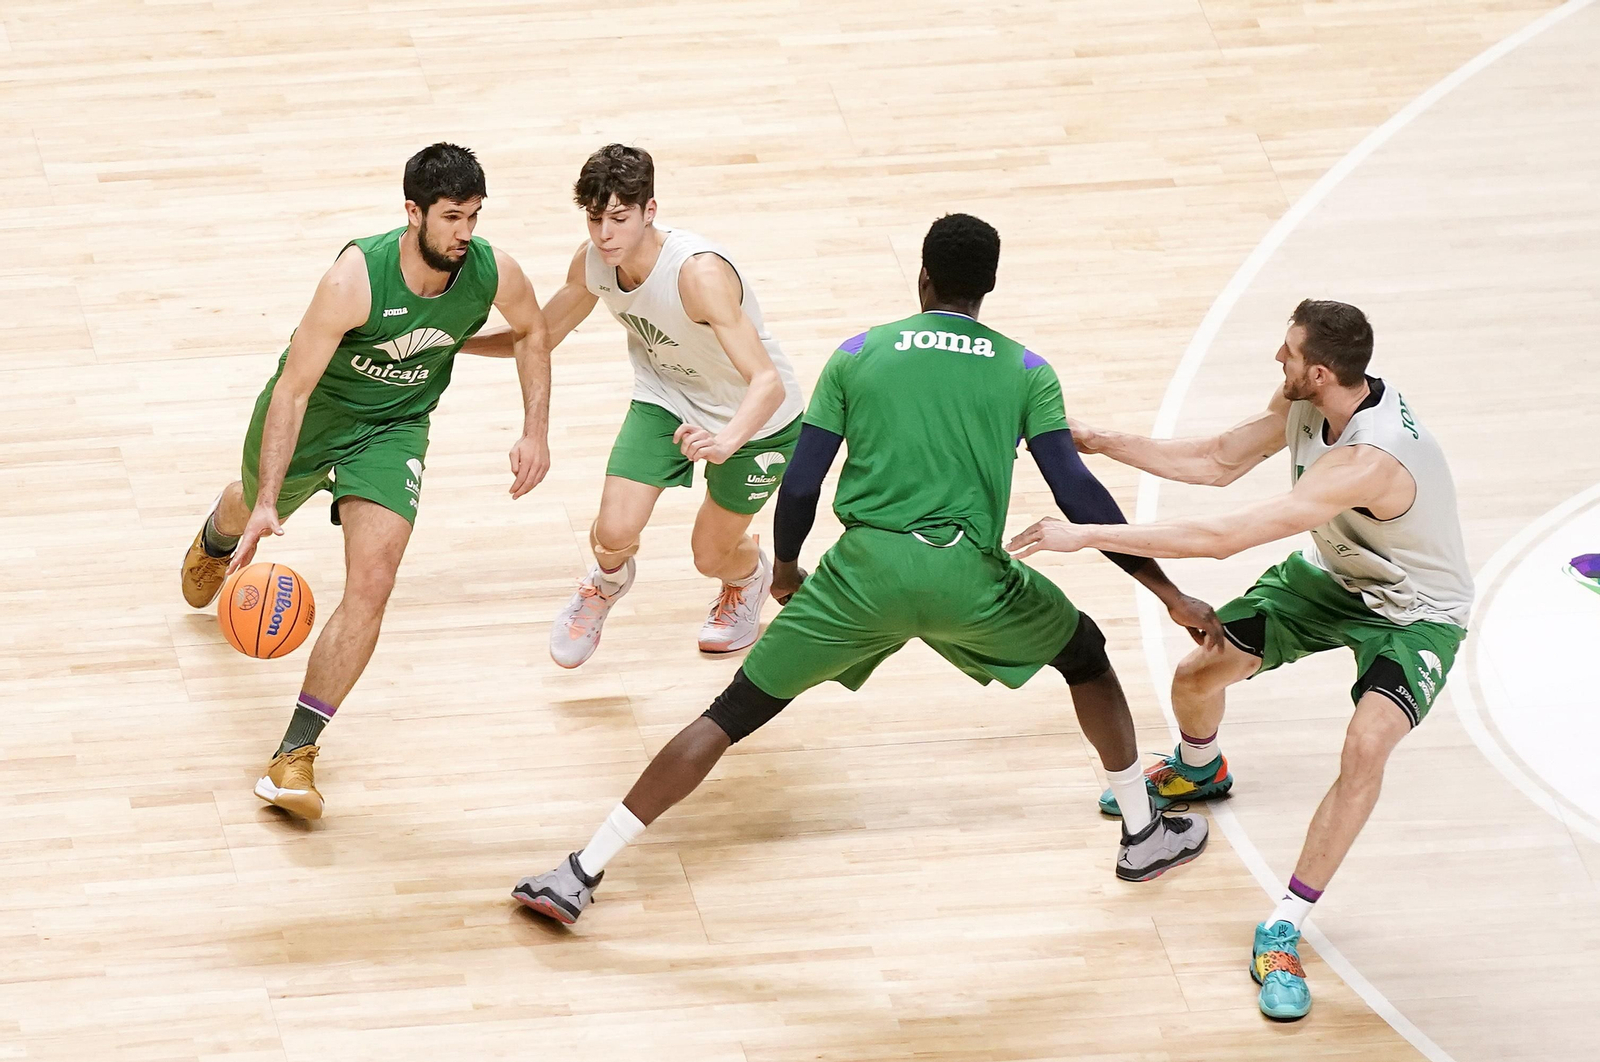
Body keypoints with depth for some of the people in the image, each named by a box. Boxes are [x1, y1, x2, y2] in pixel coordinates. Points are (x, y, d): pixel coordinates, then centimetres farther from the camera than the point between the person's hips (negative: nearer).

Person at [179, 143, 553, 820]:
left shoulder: (494, 274, -25)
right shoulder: (356, 279, -37)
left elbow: (530, 332, 1)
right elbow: (293, 389, -32)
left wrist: (536, 432, -6)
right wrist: (267, 505, -37)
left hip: (394, 428, 1)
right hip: (313, 409, -1)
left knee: (371, 586, -17)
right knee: (252, 507, 30)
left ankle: (294, 755, -11)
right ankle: (217, 539, 72)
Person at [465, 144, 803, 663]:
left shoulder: (699, 273, -39)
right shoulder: (593, 260, -19)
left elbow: (767, 383, -46)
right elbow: (541, 335, 2)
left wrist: (725, 442, -65)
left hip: (753, 415, -4)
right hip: (666, 398, 4)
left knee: (712, 556, 8)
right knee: (613, 533, -11)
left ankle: (750, 576, 48)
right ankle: (608, 580, 28)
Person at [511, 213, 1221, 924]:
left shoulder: (858, 355, 10)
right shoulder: (1025, 372, 8)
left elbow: (801, 486, 8)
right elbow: (1078, 494, 2)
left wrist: (786, 568, 28)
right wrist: (1169, 594, 8)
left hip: (864, 569, 0)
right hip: (968, 577, 0)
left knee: (731, 716, 7)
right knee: (1086, 658, 29)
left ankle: (579, 876, 2)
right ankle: (1145, 835, 36)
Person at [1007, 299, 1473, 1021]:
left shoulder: (1371, 459, -43)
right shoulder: (1302, 403, -18)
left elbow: (1223, 538, -44)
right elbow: (1218, 462, 1)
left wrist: (1089, 534, -41)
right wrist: (1101, 443, -8)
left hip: (1415, 613, -8)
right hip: (1334, 576, 8)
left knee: (1367, 744, -31)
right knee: (1196, 675, 5)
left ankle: (1282, 933, -19)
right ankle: (1198, 770, 44)